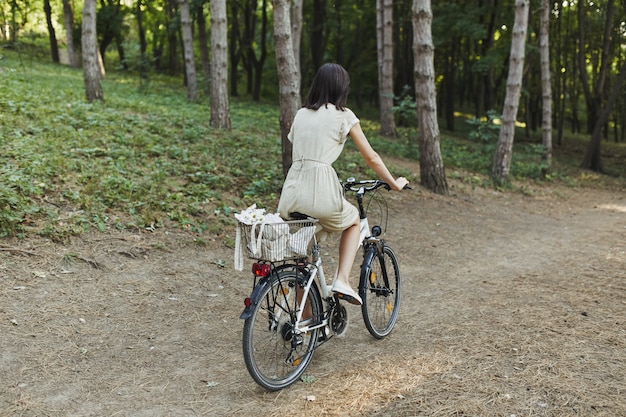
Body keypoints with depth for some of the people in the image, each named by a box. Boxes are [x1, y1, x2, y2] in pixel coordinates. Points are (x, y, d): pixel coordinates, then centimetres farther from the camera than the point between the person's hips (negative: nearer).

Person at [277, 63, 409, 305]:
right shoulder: (343, 116, 3)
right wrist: (394, 183, 22)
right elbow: (371, 158, 7)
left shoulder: (301, 114, 18)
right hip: (321, 193, -4)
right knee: (353, 221, 29)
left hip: (292, 194, 5)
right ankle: (342, 280, 12)